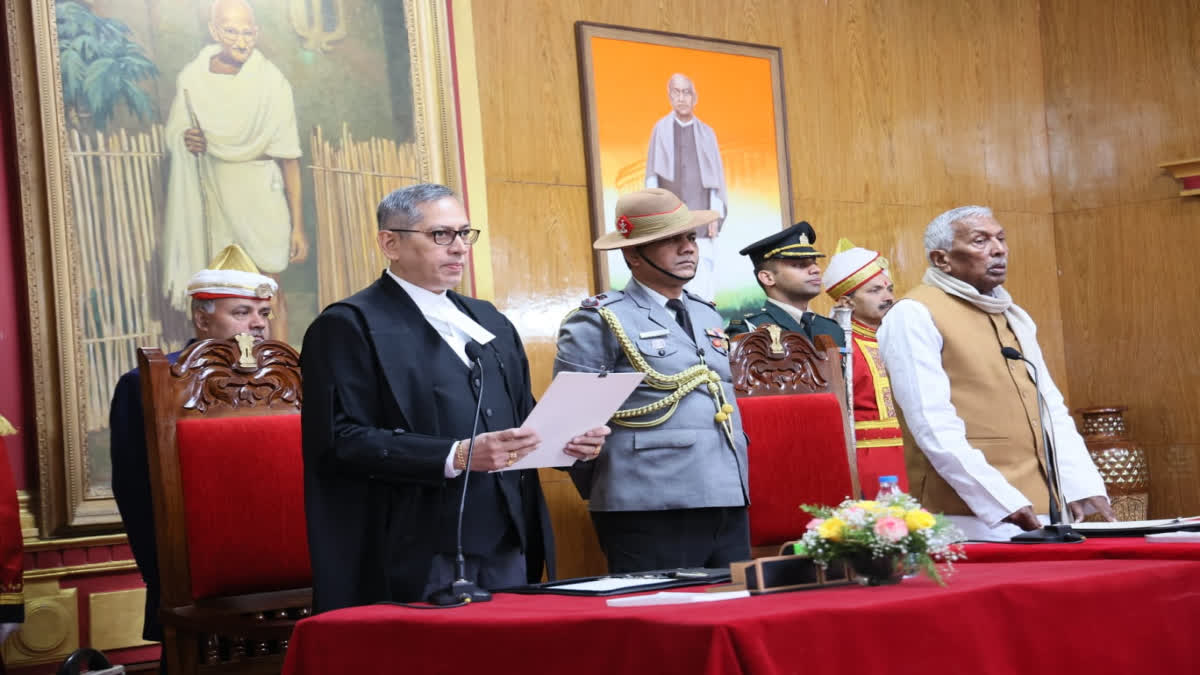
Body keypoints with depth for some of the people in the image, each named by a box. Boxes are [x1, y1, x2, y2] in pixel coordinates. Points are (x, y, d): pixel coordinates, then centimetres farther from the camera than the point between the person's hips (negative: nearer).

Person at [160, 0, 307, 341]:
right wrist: (185, 139, -11)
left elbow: (289, 159, -9)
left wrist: (297, 226, -10)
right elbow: (172, 133, 15)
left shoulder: (271, 82, -11)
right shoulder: (192, 78, -1)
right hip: (214, 195, 3)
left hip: (261, 197, -3)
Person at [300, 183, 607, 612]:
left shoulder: (490, 321, 20)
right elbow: (342, 441, -14)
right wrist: (456, 456, -23)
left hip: (508, 551, 7)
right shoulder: (349, 325, -4)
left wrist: (569, 438, 2)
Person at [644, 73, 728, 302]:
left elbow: (716, 177, 7)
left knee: (703, 280, -8)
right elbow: (652, 174, 6)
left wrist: (715, 214, -5)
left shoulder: (707, 134, 11)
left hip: (700, 216, 1)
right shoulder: (660, 129, 9)